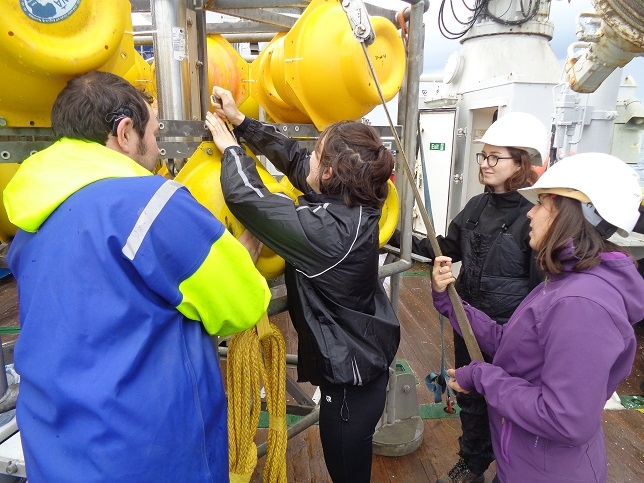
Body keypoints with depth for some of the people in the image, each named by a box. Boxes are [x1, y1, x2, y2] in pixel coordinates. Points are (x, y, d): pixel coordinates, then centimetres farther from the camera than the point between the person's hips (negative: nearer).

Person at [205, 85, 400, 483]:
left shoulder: (326, 229, -32)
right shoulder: (355, 203, -5)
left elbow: (245, 196, -26)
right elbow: (293, 157, 4)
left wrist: (229, 145, -8)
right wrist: (241, 121, 8)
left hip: (350, 379, -8)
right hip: (368, 358, 9)